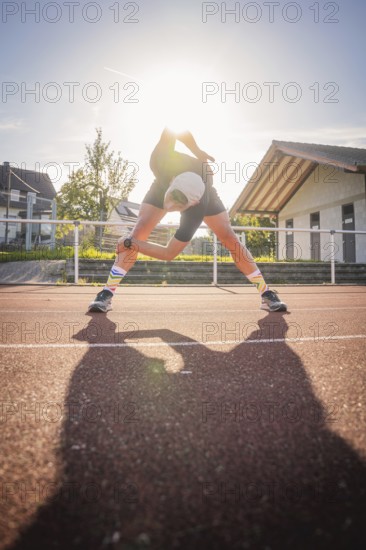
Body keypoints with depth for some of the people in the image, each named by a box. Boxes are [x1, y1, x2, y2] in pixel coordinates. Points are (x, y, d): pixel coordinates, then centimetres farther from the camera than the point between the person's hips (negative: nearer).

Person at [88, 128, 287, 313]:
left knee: (230, 238, -13)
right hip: (164, 184, 2)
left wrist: (131, 244, -41)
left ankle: (266, 293, 2)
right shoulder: (162, 161, -44)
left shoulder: (198, 208, -45)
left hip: (203, 194, -1)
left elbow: (169, 254, -39)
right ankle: (107, 292, -15)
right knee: (140, 230, -20)